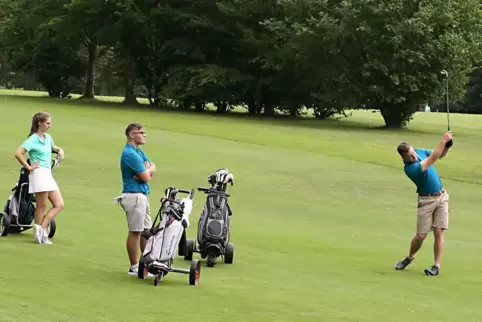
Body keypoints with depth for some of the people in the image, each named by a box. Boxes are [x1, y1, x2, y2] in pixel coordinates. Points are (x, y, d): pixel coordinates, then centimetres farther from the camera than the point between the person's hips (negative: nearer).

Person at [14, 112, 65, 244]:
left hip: (48, 174, 8)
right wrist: (28, 167, -13)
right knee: (41, 206, -5)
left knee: (59, 205, 2)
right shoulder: (32, 140, -9)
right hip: (39, 174, -8)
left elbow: (53, 147, 36)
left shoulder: (48, 138, 14)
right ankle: (41, 233, 3)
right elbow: (18, 153, -20)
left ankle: (41, 229, 3)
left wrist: (59, 150, 14)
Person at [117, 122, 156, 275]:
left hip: (142, 195, 10)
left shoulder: (139, 151, 16)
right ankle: (134, 267, 1)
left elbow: (152, 169, 10)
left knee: (146, 231, 15)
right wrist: (148, 170, 4)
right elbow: (146, 177, -17)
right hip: (134, 196, -10)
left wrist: (146, 171, -11)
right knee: (135, 232, -4)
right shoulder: (129, 154, -17)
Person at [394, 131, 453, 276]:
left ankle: (437, 266, -3)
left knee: (438, 232, -4)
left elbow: (440, 154, 12)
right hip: (426, 200, -4)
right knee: (421, 235, -1)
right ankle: (410, 257, 27)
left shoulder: (420, 151, 0)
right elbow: (432, 159, -28)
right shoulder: (409, 168, -22)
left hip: (441, 196, 4)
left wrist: (447, 145, -9)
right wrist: (443, 140, -30)